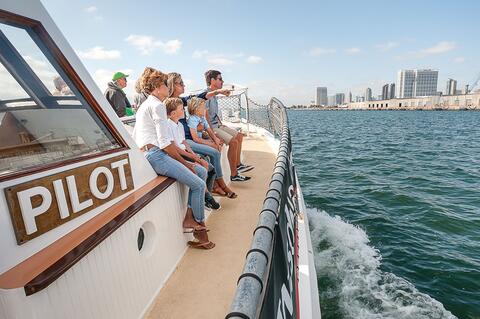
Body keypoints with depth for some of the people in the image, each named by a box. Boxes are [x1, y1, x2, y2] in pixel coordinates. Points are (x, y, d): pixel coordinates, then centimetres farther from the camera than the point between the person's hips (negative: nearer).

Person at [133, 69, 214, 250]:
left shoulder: (146, 105, 24)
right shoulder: (157, 105, -8)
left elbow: (134, 137, 25)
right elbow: (164, 143, -17)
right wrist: (183, 162, -9)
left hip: (149, 154, 10)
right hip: (156, 155, -10)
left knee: (202, 172, 6)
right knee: (198, 184, -13)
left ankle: (189, 218, 4)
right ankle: (199, 226, 4)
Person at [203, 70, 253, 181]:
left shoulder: (214, 94, 14)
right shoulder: (206, 94, -17)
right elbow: (206, 116, -22)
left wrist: (221, 124, 13)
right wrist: (212, 133, -24)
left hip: (217, 125, 11)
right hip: (210, 127, -10)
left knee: (239, 136, 12)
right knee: (233, 142, -22)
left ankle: (238, 165, 19)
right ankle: (234, 174, -16)